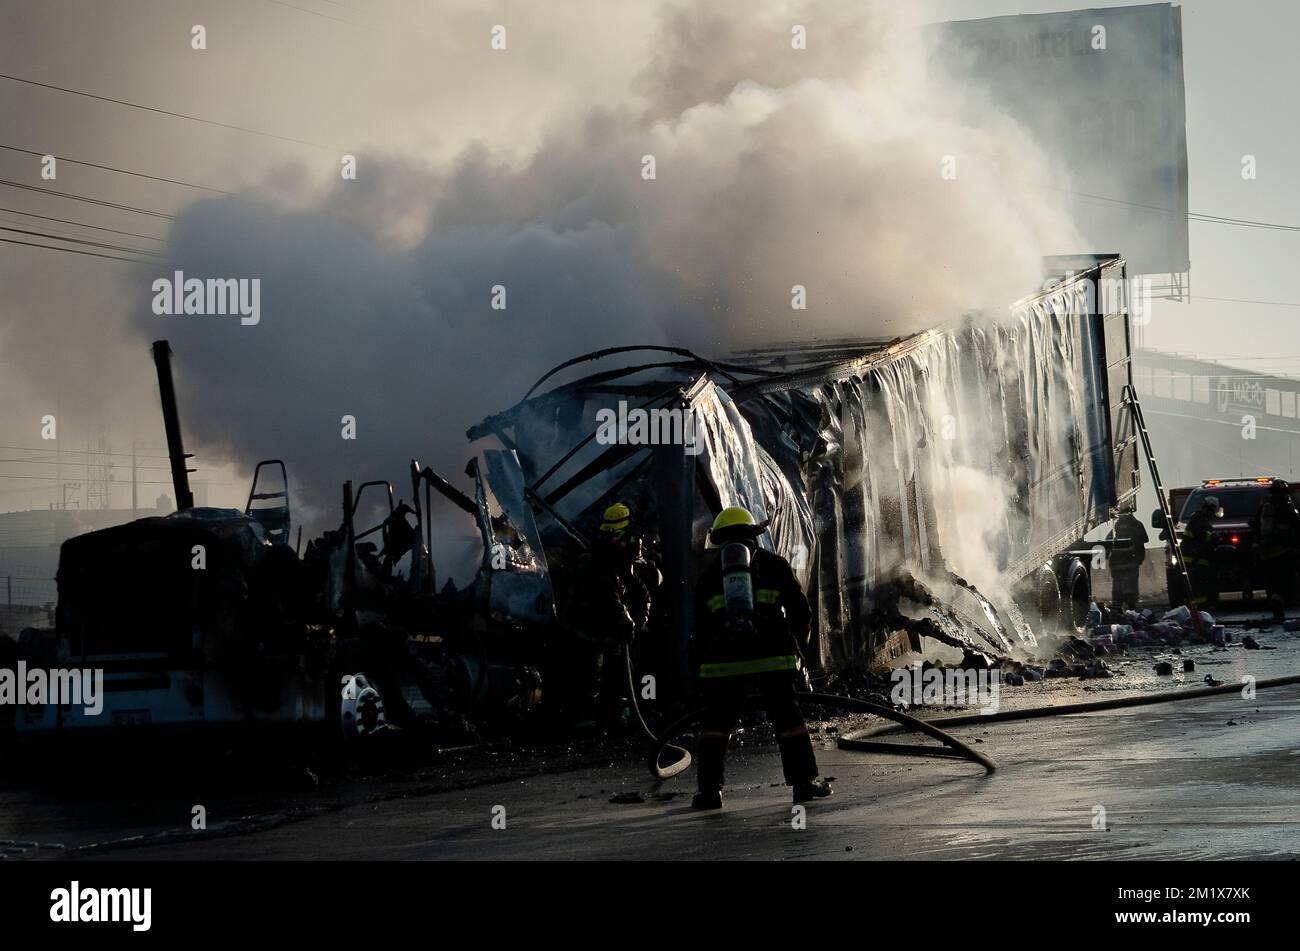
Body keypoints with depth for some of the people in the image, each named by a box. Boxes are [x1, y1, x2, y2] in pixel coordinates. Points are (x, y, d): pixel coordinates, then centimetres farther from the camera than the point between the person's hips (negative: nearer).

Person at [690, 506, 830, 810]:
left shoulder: (708, 576, 14)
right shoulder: (775, 565, 11)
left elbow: (700, 629, 14)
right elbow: (800, 611, 9)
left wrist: (705, 662, 22)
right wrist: (794, 645, 23)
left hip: (723, 661, 1)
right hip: (773, 659, -1)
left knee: (716, 721, 8)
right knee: (788, 717, 8)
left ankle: (709, 788, 3)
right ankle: (804, 781, 8)